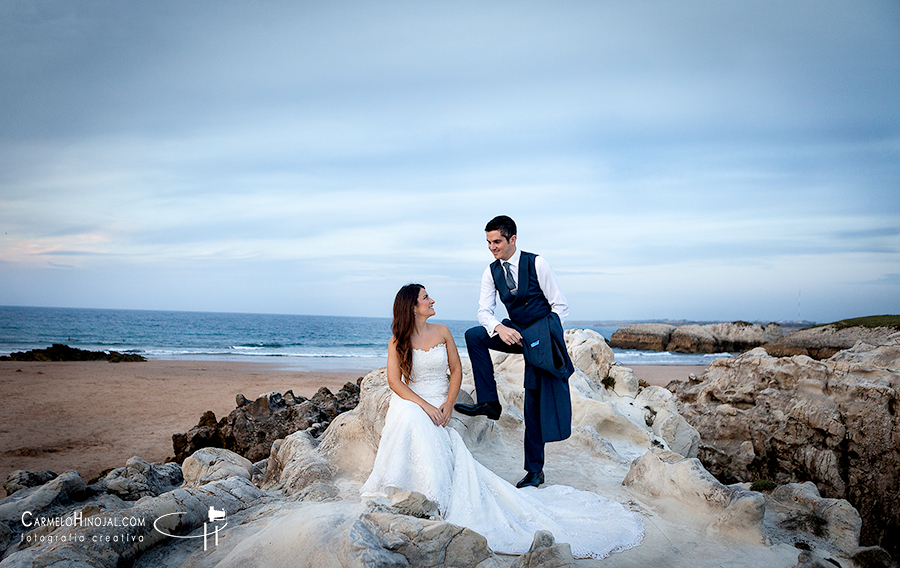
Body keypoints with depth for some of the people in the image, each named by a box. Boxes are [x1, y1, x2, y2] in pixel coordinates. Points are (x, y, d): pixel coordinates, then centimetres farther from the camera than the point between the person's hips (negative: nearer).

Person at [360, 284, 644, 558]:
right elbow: (394, 381, -8)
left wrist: (447, 404, -8)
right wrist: (426, 406, -20)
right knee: (410, 416, -36)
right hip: (410, 405, -2)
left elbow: (456, 370, 8)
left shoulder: (442, 332, 7)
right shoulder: (398, 341, -1)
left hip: (439, 409, 2)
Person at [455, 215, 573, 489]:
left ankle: (534, 469, 6)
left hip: (542, 334, -5)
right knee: (474, 335, -19)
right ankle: (489, 402, -13)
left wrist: (546, 335, -13)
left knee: (534, 406, -5)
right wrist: (500, 328, -24)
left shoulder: (536, 263, -11)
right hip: (516, 333, 5)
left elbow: (560, 305, -6)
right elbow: (484, 310, -3)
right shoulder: (492, 272, 2)